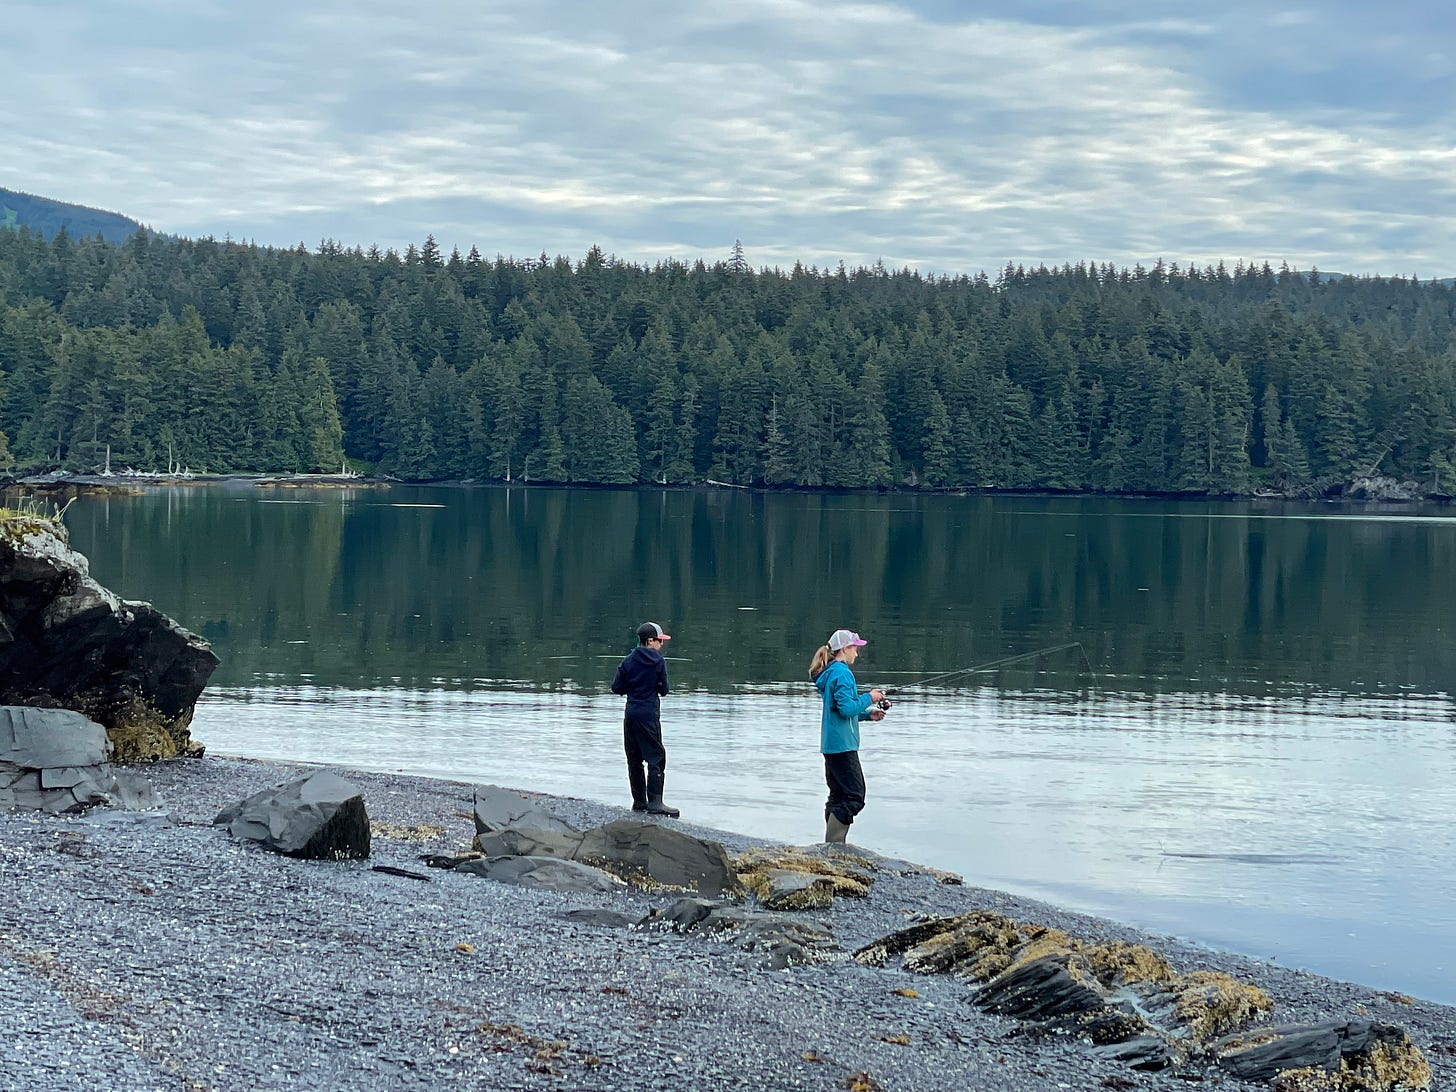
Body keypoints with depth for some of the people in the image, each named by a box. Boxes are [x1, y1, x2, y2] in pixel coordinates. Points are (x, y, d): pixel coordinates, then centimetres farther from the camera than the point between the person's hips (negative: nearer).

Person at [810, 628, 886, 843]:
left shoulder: (830, 673, 17)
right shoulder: (842, 673, -14)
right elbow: (846, 708, -22)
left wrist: (867, 714, 16)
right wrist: (868, 698, -8)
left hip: (831, 744, 10)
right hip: (843, 744, -10)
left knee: (838, 796, 13)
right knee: (855, 796, -9)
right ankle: (833, 845, -13)